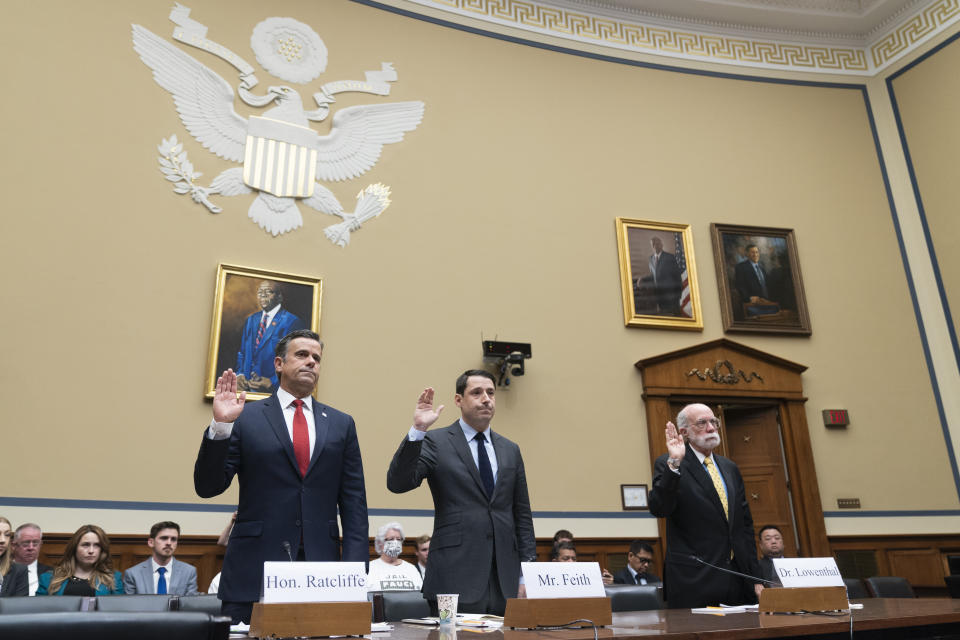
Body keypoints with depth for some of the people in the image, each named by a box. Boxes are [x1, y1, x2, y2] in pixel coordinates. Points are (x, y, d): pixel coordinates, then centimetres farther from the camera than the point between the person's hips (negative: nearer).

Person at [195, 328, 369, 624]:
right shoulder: (245, 418, 3)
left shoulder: (341, 424, 10)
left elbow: (353, 501, 7)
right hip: (254, 568, -2)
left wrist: (355, 566, -3)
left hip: (321, 565, 2)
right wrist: (220, 426, -14)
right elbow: (207, 487, -1)